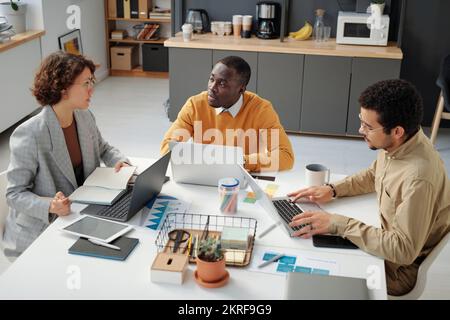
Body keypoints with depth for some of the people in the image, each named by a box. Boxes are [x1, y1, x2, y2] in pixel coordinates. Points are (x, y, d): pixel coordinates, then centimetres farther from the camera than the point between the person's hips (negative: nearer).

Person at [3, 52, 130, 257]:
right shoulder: (29, 134, -22)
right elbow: (15, 194, -16)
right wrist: (50, 206, -33)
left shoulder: (85, 117, 0)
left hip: (82, 214, 7)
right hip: (41, 230, -7)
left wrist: (119, 161, -2)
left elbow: (102, 149, 20)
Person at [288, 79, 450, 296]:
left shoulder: (418, 178, -36)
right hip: (391, 242, 7)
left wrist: (338, 224, -31)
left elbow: (403, 249, -33)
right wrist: (332, 189, -2)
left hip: (401, 269, -7)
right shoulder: (396, 144, -10)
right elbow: (373, 175, 12)